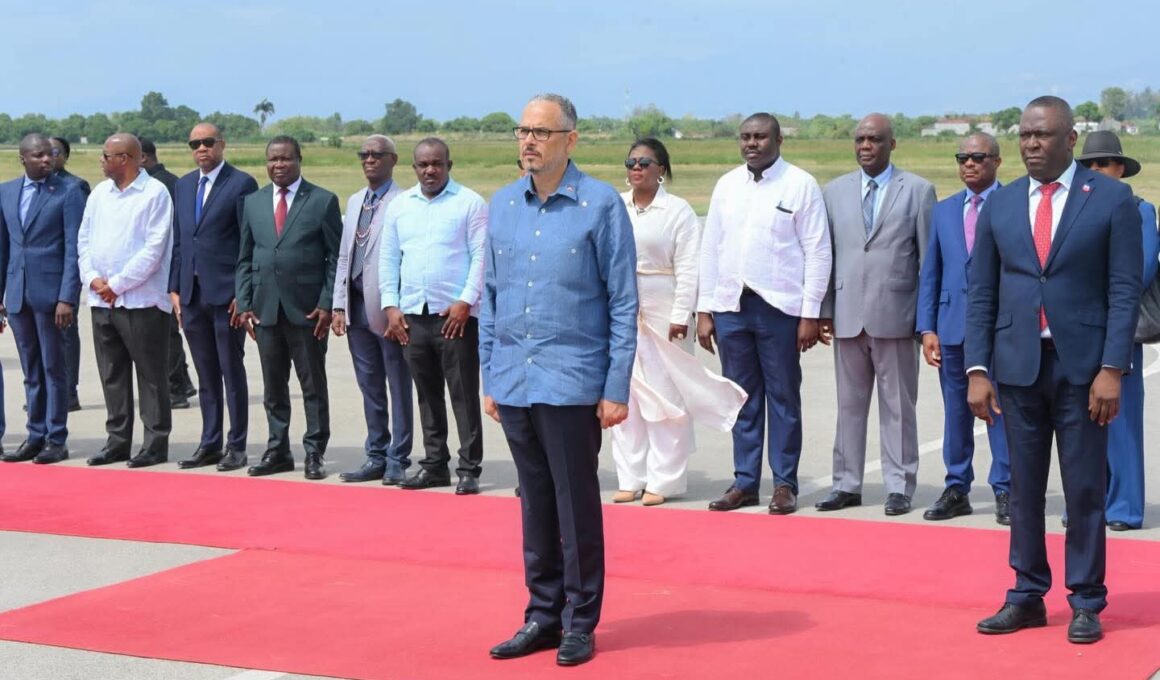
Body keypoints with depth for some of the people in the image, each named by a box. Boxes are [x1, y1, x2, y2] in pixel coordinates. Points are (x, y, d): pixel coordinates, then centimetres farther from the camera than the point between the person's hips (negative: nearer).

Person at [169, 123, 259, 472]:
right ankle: (210, 444, 18)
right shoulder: (183, 185, 14)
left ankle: (236, 446, 7)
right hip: (192, 294, 6)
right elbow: (177, 240, 16)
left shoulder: (241, 184, -5)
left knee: (232, 371, 1)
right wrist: (175, 288, 10)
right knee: (206, 375, 11)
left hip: (226, 293, -6)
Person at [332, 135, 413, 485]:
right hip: (358, 308, 7)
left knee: (398, 387, 2)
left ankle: (398, 460, 9)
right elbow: (344, 256, 16)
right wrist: (339, 305, 9)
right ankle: (376, 457, 20)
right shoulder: (354, 202, 16)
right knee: (370, 387, 13)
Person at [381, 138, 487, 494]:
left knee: (464, 394, -3)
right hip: (412, 314, 5)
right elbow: (388, 259, 14)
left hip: (455, 314, -5)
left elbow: (481, 256, -6)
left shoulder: (470, 203, -1)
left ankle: (469, 469, 1)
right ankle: (434, 465, 19)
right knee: (427, 394, 11)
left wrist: (465, 301, -14)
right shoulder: (399, 206, 12)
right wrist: (391, 305, 5)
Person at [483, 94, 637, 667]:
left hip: (573, 382, -5)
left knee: (577, 506, 2)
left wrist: (617, 388, -9)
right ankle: (543, 615, 22)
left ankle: (581, 623, 13)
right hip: (514, 383, 5)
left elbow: (623, 302, -5)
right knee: (535, 504, 12)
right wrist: (490, 378, 11)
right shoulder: (502, 206, 9)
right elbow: (491, 298, 14)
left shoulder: (601, 205, -5)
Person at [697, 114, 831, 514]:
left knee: (783, 398, 3)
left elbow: (818, 252, -4)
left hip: (780, 307, -4)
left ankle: (784, 484, 11)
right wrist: (705, 309, 7)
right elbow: (710, 249, 12)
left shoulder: (800, 185, -2)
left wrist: (810, 314, -9)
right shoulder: (726, 186, 10)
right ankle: (745, 482, 17)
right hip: (731, 305, 4)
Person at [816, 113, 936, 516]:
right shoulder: (835, 192, 10)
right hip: (848, 315, 3)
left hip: (896, 315, -3)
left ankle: (899, 487, 11)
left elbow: (928, 256, 0)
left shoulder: (917, 191, 1)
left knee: (898, 406, 4)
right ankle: (847, 485, 16)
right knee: (849, 405, 9)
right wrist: (823, 310, 5)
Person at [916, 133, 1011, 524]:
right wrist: (927, 328, 5)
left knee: (1002, 409, 0)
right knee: (956, 411, 9)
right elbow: (930, 272, 13)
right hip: (953, 327, 4)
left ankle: (1005, 492, 9)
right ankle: (956, 490, 18)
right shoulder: (944, 211, 13)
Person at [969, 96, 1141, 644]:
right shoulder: (999, 206, 8)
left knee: (1085, 489, 3)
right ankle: (1027, 596, 18)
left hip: (1082, 366, -3)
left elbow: (1125, 290, -4)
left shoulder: (1111, 199, -1)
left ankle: (1086, 603, 14)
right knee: (1024, 487, 8)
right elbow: (981, 295, 9)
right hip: (1018, 366, 3)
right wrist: (977, 370, 1)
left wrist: (1111, 368, -12)